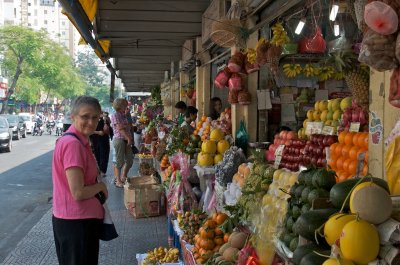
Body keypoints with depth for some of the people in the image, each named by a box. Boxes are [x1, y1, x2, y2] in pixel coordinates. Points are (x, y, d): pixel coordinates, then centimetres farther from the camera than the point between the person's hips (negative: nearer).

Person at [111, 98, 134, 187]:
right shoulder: (115, 115, -6)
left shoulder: (124, 115, 18)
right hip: (119, 139, -8)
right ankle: (118, 181, 5)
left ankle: (124, 177, 27)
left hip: (127, 140, 8)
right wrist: (128, 138, -16)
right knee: (119, 161, -4)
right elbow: (120, 128, -14)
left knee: (129, 160, 10)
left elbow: (129, 127, 15)